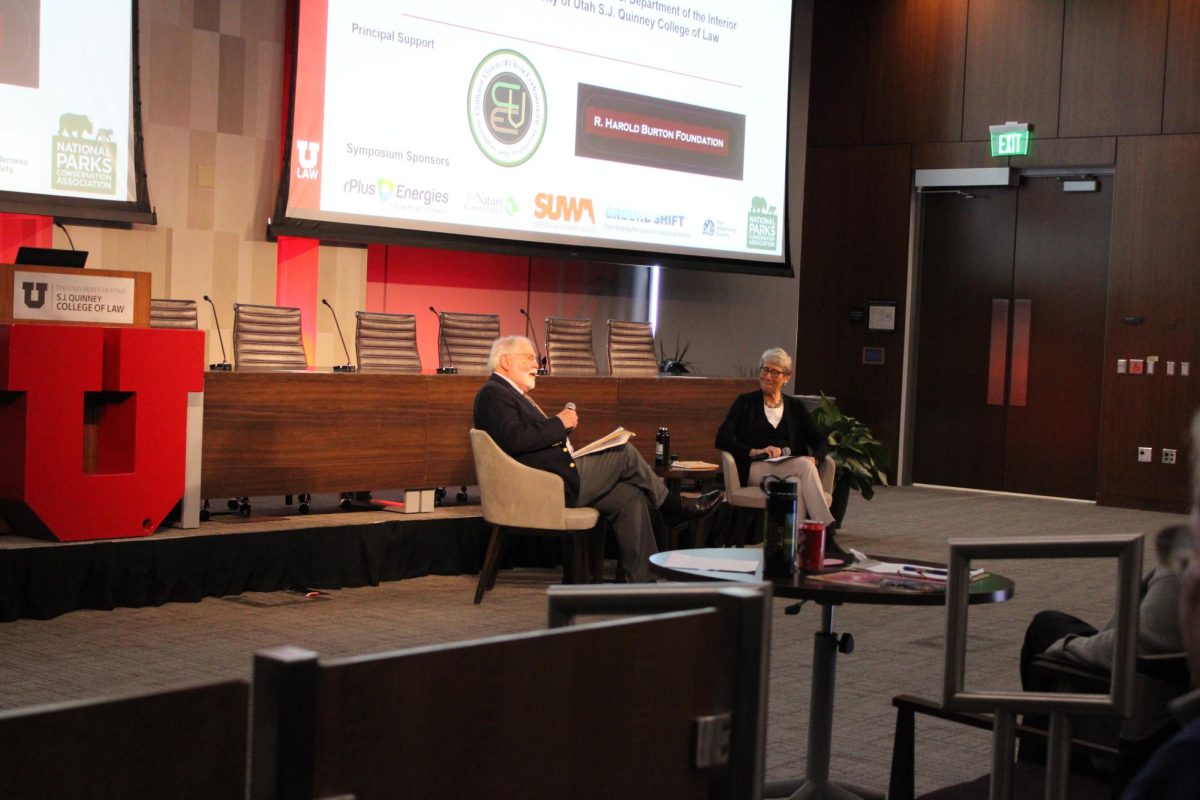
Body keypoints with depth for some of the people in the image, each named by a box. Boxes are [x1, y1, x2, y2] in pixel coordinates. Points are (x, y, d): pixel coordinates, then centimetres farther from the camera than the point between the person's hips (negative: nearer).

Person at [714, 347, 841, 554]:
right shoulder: (745, 403, 13)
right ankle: (827, 533, -42)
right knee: (804, 465, -33)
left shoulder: (795, 407, 21)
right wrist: (756, 451, -13)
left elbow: (821, 442, 14)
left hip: (791, 470, 3)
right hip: (756, 469, -3)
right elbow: (722, 439, 1)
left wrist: (814, 458, -10)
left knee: (797, 485, -37)